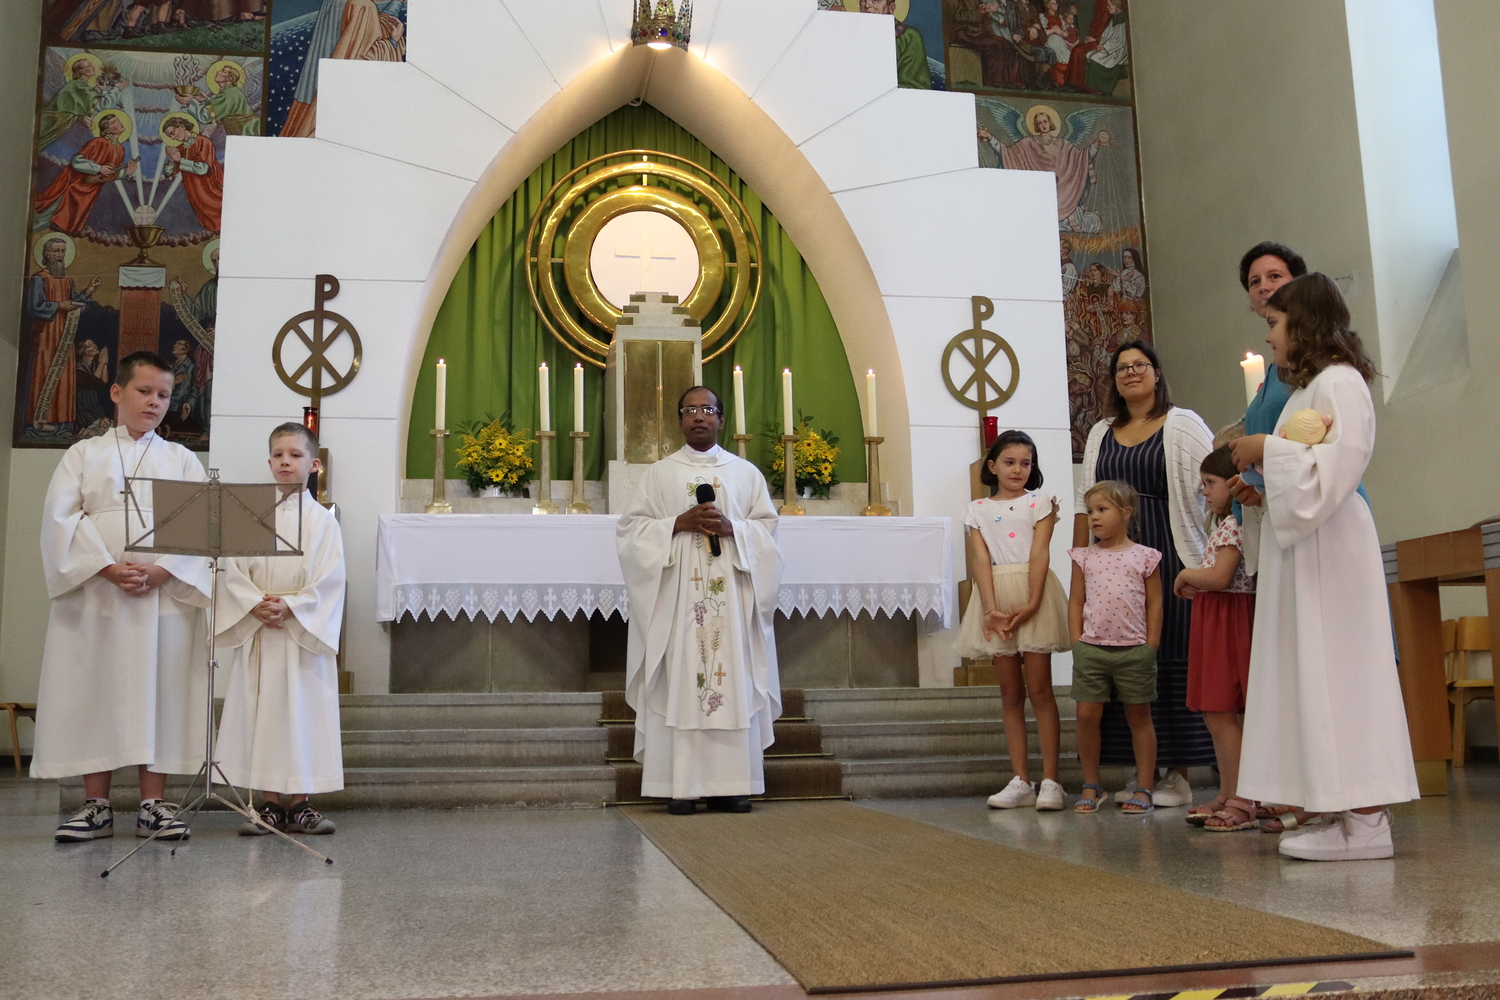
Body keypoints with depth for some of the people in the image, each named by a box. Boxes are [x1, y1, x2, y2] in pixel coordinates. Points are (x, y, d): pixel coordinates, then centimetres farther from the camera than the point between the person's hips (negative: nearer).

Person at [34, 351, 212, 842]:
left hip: (166, 594, 0)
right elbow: (61, 518, -1)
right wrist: (108, 568, -15)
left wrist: (162, 570, -15)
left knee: (159, 691, -1)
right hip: (93, 593, 0)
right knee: (94, 691, 0)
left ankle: (153, 803, 4)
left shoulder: (182, 460, 13)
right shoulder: (84, 454, 12)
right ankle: (97, 805, 8)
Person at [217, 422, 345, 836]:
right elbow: (234, 570, 2)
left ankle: (299, 805, 6)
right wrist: (257, 603, -13)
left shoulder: (322, 519, 1)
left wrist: (291, 606, -16)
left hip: (305, 633, -2)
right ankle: (271, 806, 10)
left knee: (303, 712, -1)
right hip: (258, 632, 2)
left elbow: (329, 581, -5)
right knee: (261, 712, 3)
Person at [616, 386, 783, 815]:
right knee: (679, 681, -6)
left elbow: (767, 529, 9)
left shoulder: (747, 473, 14)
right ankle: (682, 785, -4)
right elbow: (632, 528, 4)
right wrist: (679, 523, -10)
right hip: (678, 594, -1)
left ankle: (729, 784, 0)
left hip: (731, 595, 1)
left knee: (734, 679, -3)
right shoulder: (659, 473, 11)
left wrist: (731, 529, -10)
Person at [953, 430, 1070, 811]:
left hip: (1033, 594, -3)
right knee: (1010, 693, 6)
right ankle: (1021, 781, 10)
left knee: (1039, 689, -4)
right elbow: (981, 561, 0)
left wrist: (1030, 605, -17)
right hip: (996, 598, 3)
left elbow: (1039, 554, -6)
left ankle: (1050, 781, 0)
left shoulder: (1039, 501, 5)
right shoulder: (978, 509, 11)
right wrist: (992, 608, -14)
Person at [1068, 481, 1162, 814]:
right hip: (1091, 648, 2)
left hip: (1134, 649, -2)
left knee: (1139, 717, 7)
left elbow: (1154, 603, 2)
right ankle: (1091, 787, 14)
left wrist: (1151, 646, -3)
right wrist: (1077, 643, 0)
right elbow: (1075, 602, 8)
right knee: (1087, 715, 1)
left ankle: (1144, 788, 14)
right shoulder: (1085, 557, 7)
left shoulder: (1144, 557, 1)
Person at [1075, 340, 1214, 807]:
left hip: (1172, 559, -4)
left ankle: (1179, 775, 3)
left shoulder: (1183, 425, 3)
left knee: (1173, 661, -4)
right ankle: (1140, 772, 10)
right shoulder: (1102, 434, 17)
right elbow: (1086, 503, 17)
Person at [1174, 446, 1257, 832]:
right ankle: (1227, 795, 20)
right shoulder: (1223, 523, 18)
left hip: (1229, 622, -10)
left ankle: (1241, 802, -5)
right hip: (1214, 623, 10)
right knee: (1215, 715, 13)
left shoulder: (1233, 524, -13)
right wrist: (1194, 584, 4)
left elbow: (1219, 577, -24)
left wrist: (1185, 575, -8)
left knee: (1221, 715, -9)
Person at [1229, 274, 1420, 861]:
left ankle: (1365, 822, -5)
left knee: (1335, 670, -9)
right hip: (1300, 543, 10)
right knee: (1314, 675, 7)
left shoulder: (1339, 383, -9)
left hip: (1329, 547, -10)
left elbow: (1334, 469, -21)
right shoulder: (1307, 388, 20)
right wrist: (1260, 492, 8)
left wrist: (1267, 449, -13)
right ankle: (1347, 811, 10)